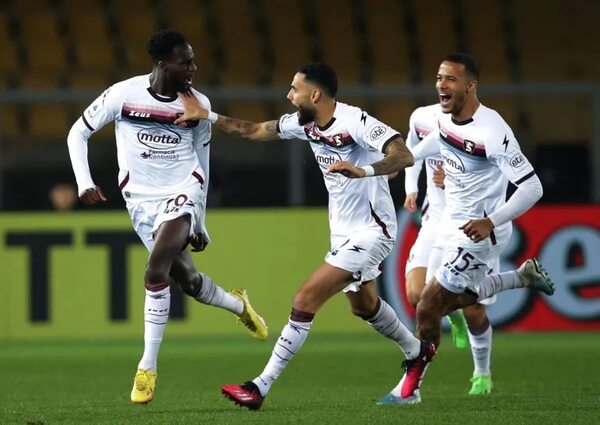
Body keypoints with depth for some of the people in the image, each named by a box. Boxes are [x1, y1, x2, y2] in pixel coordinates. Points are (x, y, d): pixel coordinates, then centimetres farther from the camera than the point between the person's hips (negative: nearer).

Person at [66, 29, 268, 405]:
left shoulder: (198, 105, -3)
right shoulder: (123, 94, -10)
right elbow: (78, 133, 2)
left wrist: (201, 223, 15)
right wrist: (84, 182, -11)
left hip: (183, 192, -1)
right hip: (142, 200, 1)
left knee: (156, 269, -23)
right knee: (187, 280, 7)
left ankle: (148, 369, -17)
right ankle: (238, 305, 42)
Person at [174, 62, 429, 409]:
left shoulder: (355, 122, -25)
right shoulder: (304, 123, 0)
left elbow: (404, 156, -36)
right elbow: (255, 131, 12)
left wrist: (363, 170, -52)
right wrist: (207, 116, 7)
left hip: (370, 231, -10)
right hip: (344, 232, 10)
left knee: (307, 299, -17)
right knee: (364, 305, 28)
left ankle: (261, 387, -15)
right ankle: (417, 351, 55)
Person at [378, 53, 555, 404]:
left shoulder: (492, 132, -29)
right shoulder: (445, 117, -4)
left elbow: (532, 188, -27)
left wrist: (491, 222, -36)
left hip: (478, 231, -9)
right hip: (452, 223, 9)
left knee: (428, 309, -5)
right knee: (452, 300, 23)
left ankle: (409, 389, 10)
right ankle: (524, 277, 35)